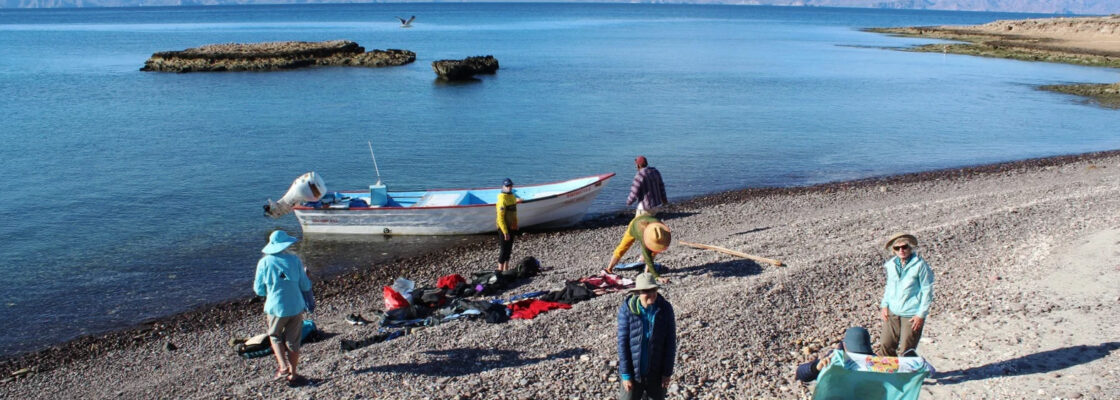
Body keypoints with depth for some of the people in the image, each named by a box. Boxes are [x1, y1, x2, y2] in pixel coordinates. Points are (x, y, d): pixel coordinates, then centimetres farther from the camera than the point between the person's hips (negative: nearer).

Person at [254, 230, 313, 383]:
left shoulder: (264, 263, -8)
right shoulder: (294, 260, -7)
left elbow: (259, 290, 0)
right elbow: (305, 286, -3)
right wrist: (305, 275, 18)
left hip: (275, 307, 0)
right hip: (296, 307, 1)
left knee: (275, 336, 24)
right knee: (293, 341, 13)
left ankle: (283, 366, 9)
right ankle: (293, 374, 22)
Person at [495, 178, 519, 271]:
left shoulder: (512, 197, 10)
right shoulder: (502, 200, -18)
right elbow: (500, 218, -21)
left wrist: (515, 227, 18)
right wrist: (505, 232, -23)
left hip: (511, 228, 9)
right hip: (504, 228, -9)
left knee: (509, 249, 16)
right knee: (504, 250, -4)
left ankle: (506, 269, 27)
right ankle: (500, 270, 4)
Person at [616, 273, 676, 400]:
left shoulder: (665, 308, -11)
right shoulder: (627, 309, -16)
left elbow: (671, 342, -5)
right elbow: (622, 342, -12)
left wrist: (668, 372, -4)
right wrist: (626, 374, -11)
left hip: (657, 373, 2)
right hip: (633, 371, -1)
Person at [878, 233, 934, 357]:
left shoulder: (920, 265, -12)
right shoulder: (891, 264, 5)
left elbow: (927, 291, -8)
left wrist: (921, 314, -10)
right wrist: (884, 304, 8)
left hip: (911, 314, -5)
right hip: (892, 312, 5)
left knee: (907, 351, 0)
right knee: (886, 345, 6)